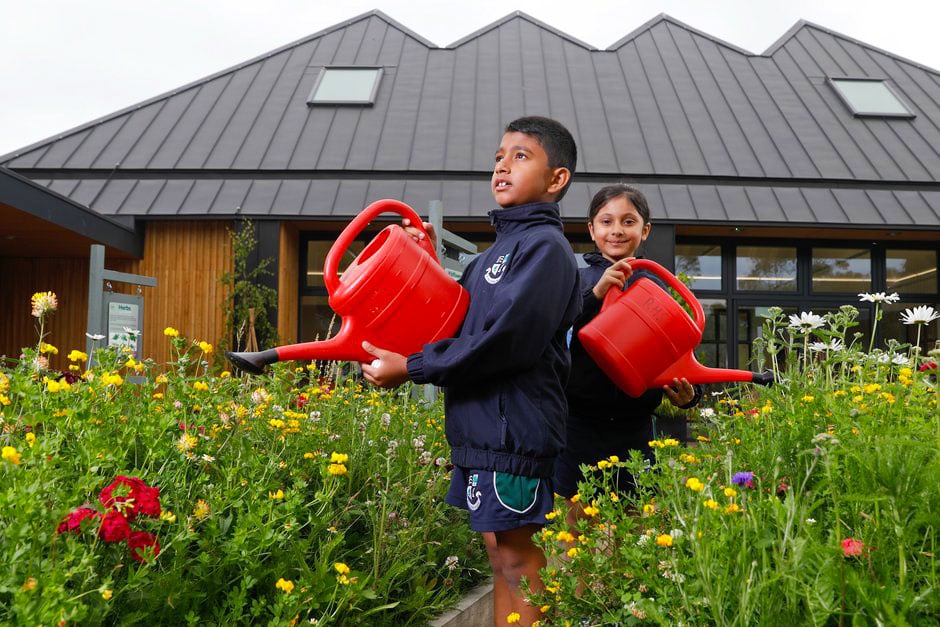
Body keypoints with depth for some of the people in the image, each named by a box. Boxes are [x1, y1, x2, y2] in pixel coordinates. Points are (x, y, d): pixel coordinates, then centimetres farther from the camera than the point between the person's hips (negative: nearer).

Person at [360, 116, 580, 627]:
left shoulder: (545, 246, -11)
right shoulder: (500, 248, 19)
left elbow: (506, 338, -22)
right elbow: (458, 321, 19)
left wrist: (412, 368, -16)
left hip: (512, 428, -9)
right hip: (483, 428, 9)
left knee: (516, 560, -2)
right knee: (501, 556, 15)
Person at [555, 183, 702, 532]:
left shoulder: (655, 287, 8)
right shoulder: (575, 275, 0)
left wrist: (687, 393, -10)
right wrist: (596, 294, -26)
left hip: (634, 429, 3)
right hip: (578, 427, -3)